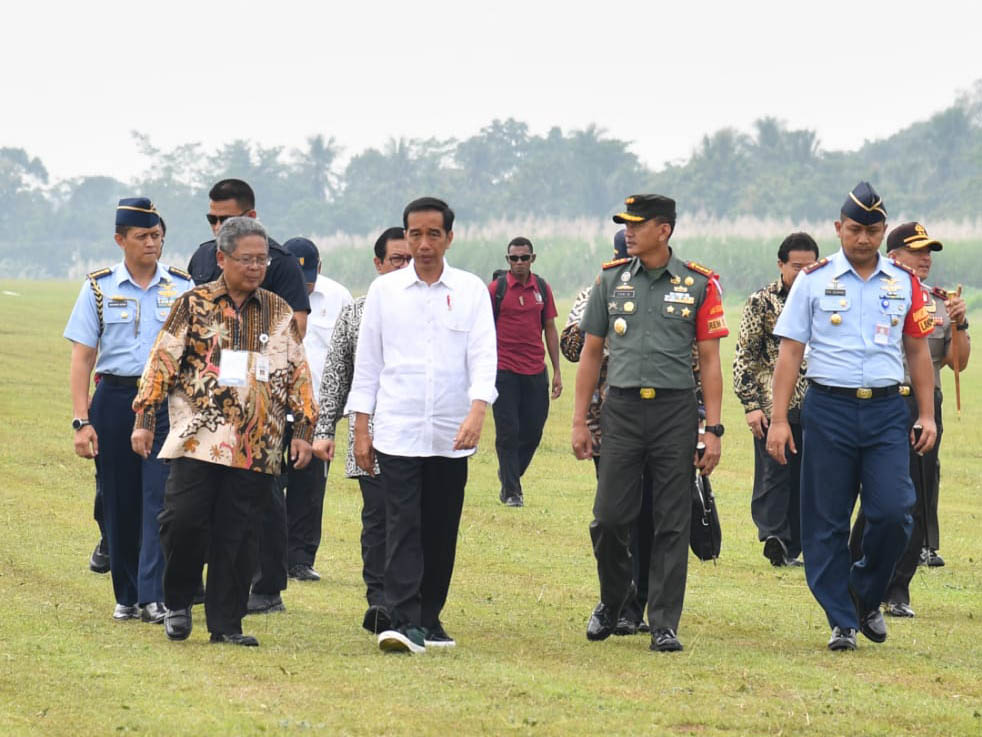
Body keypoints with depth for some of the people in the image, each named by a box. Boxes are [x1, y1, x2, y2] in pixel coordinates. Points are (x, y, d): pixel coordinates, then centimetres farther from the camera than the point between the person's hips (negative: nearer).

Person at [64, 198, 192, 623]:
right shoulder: (100, 288, 4)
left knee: (160, 494, -12)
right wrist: (82, 421, -5)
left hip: (167, 400, -1)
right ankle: (126, 596, 16)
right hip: (114, 400, 1)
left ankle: (155, 596, -14)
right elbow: (82, 357, 3)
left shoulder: (182, 288, 6)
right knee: (118, 500, 4)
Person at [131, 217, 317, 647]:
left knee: (237, 537, 1)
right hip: (197, 440, -2)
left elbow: (298, 374, 14)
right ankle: (178, 603, 12)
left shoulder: (279, 313, 12)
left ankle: (226, 623, 8)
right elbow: (162, 362, 3)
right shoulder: (193, 304, 4)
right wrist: (144, 419, -2)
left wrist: (303, 430, 7)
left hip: (256, 447, 2)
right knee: (183, 521, -10)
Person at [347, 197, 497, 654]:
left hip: (451, 434, 1)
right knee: (403, 527, -10)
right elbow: (367, 360, 8)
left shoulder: (471, 291, 5)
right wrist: (361, 428, 4)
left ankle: (429, 618, 17)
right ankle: (404, 622, -17)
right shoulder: (384, 290, 6)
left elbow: (483, 355, -3)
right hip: (397, 432, -1)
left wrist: (477, 411, -19)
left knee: (441, 531, 6)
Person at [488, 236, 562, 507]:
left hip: (536, 371, 3)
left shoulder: (542, 289, 7)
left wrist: (556, 371, 9)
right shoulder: (496, 289, -1)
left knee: (533, 431, 6)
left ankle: (509, 473, 28)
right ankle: (511, 491, 5)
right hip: (504, 370, -3)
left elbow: (550, 329, 12)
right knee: (508, 432, -3)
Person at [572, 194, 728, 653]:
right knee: (609, 518, -2)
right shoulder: (611, 280, 9)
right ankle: (613, 599, 23)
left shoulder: (698, 284, 2)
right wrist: (579, 421, 7)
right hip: (622, 408, 2)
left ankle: (664, 625, 5)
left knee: (673, 524, 0)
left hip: (675, 409, -2)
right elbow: (591, 352, 13)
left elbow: (710, 361, 2)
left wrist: (713, 430, -3)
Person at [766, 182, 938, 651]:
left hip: (887, 409, 1)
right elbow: (790, 351, 1)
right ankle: (842, 621, 10)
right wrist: (778, 419, -5)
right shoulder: (814, 280, 3)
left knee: (893, 511, -11)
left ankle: (866, 594, 14)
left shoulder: (904, 284, 10)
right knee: (827, 521, 0)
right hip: (829, 407, -1)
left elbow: (917, 351, 15)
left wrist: (926, 415, 8)